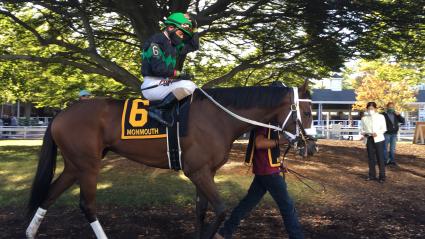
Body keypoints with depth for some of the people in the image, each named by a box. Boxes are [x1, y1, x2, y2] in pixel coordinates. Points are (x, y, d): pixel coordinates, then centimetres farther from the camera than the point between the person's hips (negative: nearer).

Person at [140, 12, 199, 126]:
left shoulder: (173, 45, 17)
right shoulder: (156, 41, -11)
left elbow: (194, 46, 25)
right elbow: (158, 68, -22)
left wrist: (192, 29, 13)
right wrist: (180, 74, -20)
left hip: (165, 83, 10)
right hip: (153, 85, -10)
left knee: (193, 87, 13)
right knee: (187, 86, -28)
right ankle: (158, 109, -19)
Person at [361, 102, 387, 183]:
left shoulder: (381, 117, 4)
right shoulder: (364, 118, 10)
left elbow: (384, 128, 1)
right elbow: (362, 129, 12)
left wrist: (377, 133, -17)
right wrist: (363, 133, -12)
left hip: (378, 139, -3)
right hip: (369, 139, 3)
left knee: (380, 158, -3)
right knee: (371, 158, 7)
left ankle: (382, 176, 2)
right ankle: (372, 175, 17)